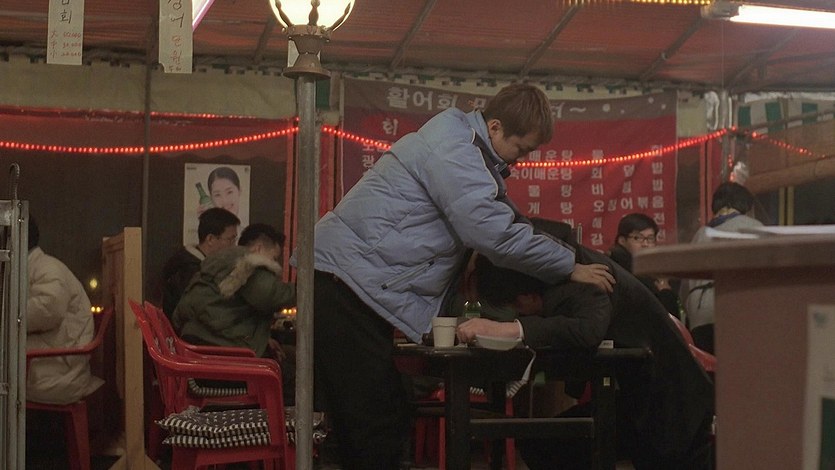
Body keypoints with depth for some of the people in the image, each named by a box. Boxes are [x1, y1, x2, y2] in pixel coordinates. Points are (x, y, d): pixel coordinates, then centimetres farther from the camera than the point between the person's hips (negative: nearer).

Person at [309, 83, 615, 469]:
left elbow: (497, 217, 25)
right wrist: (569, 266, -11)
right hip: (348, 280, -10)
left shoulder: (463, 144, 18)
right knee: (377, 428, -11)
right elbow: (494, 232, -21)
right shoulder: (452, 148, -14)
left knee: (382, 422, 11)